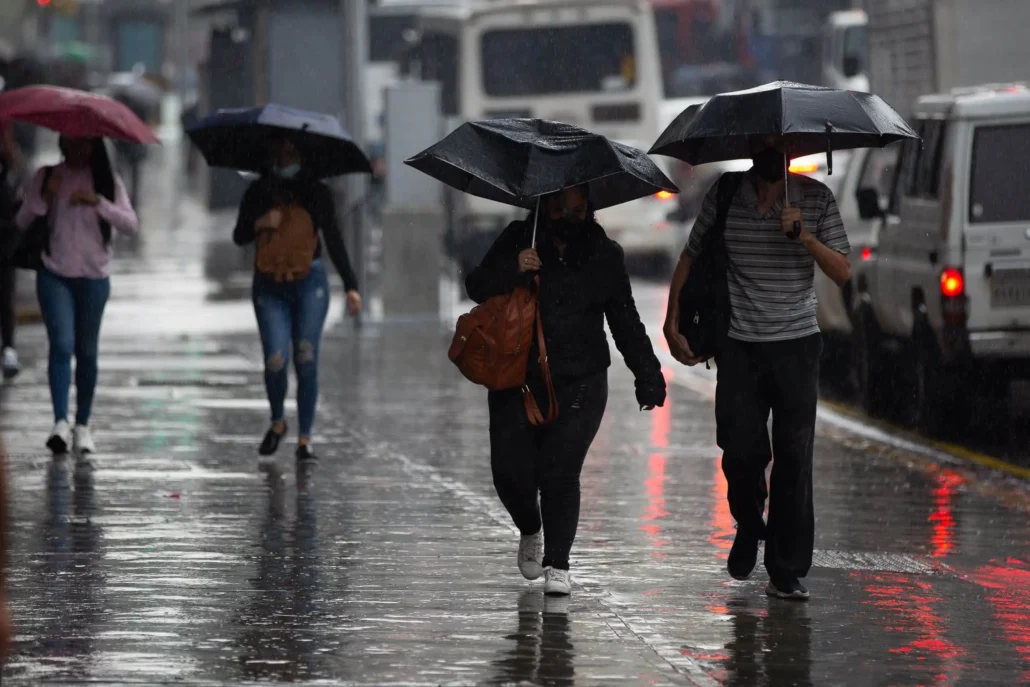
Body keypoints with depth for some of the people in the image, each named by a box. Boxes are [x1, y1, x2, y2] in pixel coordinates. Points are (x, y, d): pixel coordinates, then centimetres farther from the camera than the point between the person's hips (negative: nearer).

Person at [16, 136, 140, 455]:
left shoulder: (107, 180, 4)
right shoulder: (46, 177, 5)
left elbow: (131, 225, -5)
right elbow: (22, 223, 2)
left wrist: (98, 202, -18)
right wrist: (44, 198, -14)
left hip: (94, 277, 1)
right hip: (54, 275, -1)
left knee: (86, 351, 6)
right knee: (62, 344, -16)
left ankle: (83, 426, 14)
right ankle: (60, 423, -23)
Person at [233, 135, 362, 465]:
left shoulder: (317, 193, 5)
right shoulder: (258, 192, 7)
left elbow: (333, 240, 4)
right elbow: (239, 237, 8)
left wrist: (350, 285, -3)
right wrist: (259, 224, -14)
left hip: (309, 282, 0)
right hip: (270, 286, 0)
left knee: (306, 361, -4)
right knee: (275, 361, -10)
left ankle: (304, 439, 3)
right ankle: (277, 422, 17)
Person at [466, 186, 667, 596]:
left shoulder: (604, 255, 7)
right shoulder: (518, 241, 3)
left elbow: (626, 321, 12)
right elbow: (477, 287, -3)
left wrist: (647, 376, 4)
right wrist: (513, 269, -22)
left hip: (578, 385, -1)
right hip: (517, 381, 1)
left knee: (560, 473, -10)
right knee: (510, 470, -3)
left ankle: (557, 565, 0)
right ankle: (530, 531, 29)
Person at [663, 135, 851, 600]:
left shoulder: (816, 198, 1)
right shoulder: (724, 195, 2)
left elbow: (843, 273, -1)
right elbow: (690, 258, 11)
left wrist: (806, 237, -18)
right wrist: (672, 324, 4)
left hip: (796, 345, 0)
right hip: (740, 347, 0)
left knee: (794, 459, -4)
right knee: (740, 452, -3)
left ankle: (787, 573, 1)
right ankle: (749, 526, 29)